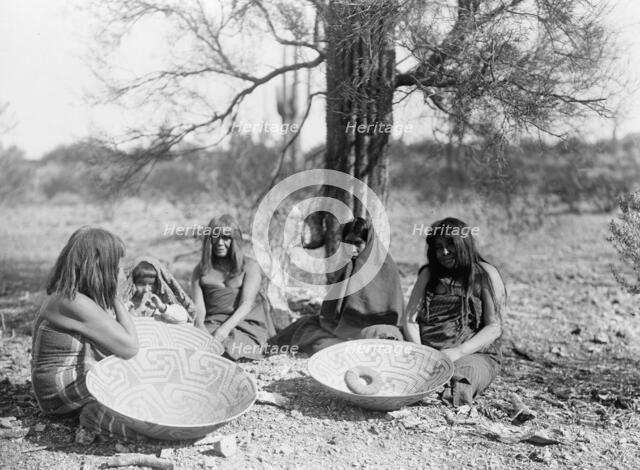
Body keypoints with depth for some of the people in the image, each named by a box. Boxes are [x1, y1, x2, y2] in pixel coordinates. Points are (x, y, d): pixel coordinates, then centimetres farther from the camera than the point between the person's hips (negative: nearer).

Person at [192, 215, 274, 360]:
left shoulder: (250, 267, 10)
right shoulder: (201, 270, 19)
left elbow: (247, 304, -4)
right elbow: (198, 306, 5)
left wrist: (225, 329, -21)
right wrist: (200, 327, -19)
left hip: (247, 327, -2)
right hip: (212, 325, 2)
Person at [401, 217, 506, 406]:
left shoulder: (486, 274, 5)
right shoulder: (429, 274, 17)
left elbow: (494, 328, -3)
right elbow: (409, 319, 9)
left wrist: (458, 352, -17)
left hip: (475, 354, -3)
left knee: (456, 381, -38)